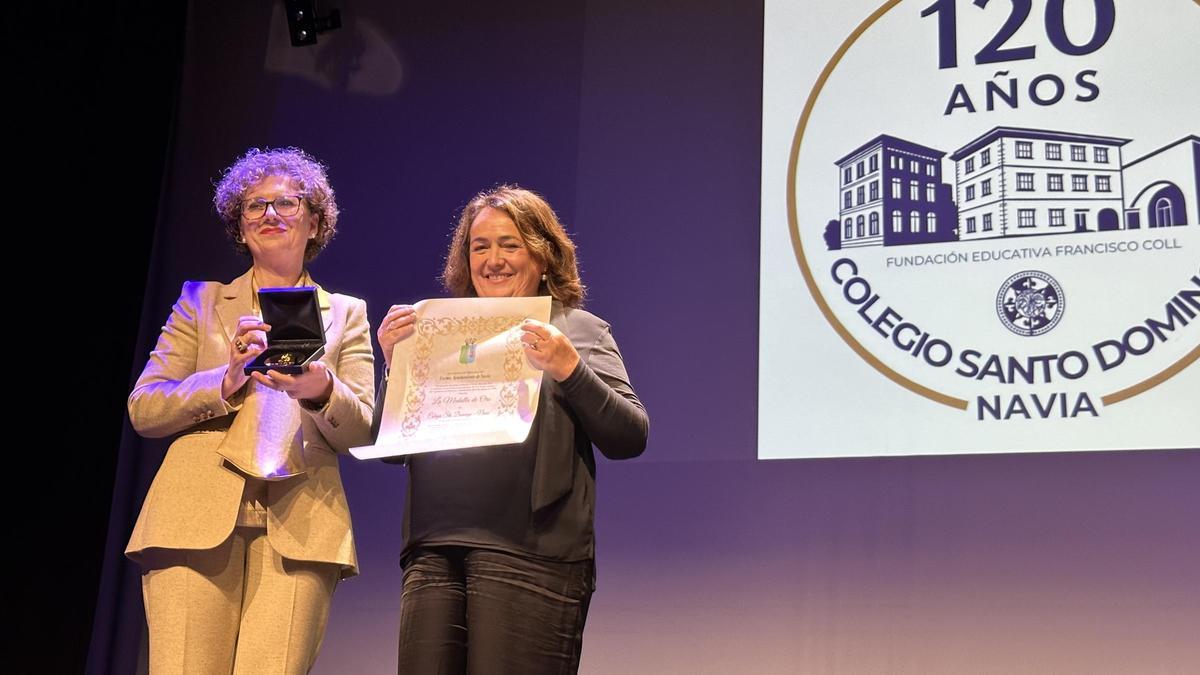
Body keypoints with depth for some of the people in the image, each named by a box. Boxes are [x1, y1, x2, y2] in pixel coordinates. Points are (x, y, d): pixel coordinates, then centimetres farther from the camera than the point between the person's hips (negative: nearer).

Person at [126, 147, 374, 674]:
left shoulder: (346, 314, 18)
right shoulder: (201, 301, 19)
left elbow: (362, 432, 8)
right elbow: (143, 409, 9)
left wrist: (320, 391, -14)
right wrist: (226, 381, -8)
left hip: (298, 525, 0)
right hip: (198, 514, 0)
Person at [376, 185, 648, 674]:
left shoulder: (578, 330, 10)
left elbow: (630, 439, -1)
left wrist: (568, 368, -13)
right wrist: (394, 364, 2)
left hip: (529, 554, -3)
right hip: (434, 552, 3)